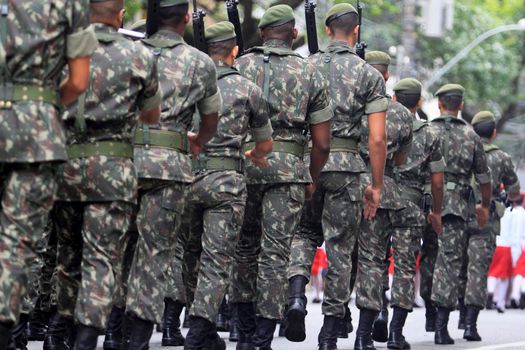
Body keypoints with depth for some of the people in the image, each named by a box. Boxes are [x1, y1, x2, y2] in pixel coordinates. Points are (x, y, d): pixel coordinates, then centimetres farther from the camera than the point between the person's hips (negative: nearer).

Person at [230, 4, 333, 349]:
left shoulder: (240, 66, 6)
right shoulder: (310, 72, 4)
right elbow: (322, 142, 3)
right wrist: (312, 179, 18)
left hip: (243, 162, 2)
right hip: (288, 167, -2)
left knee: (245, 246, 15)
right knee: (275, 252, -1)